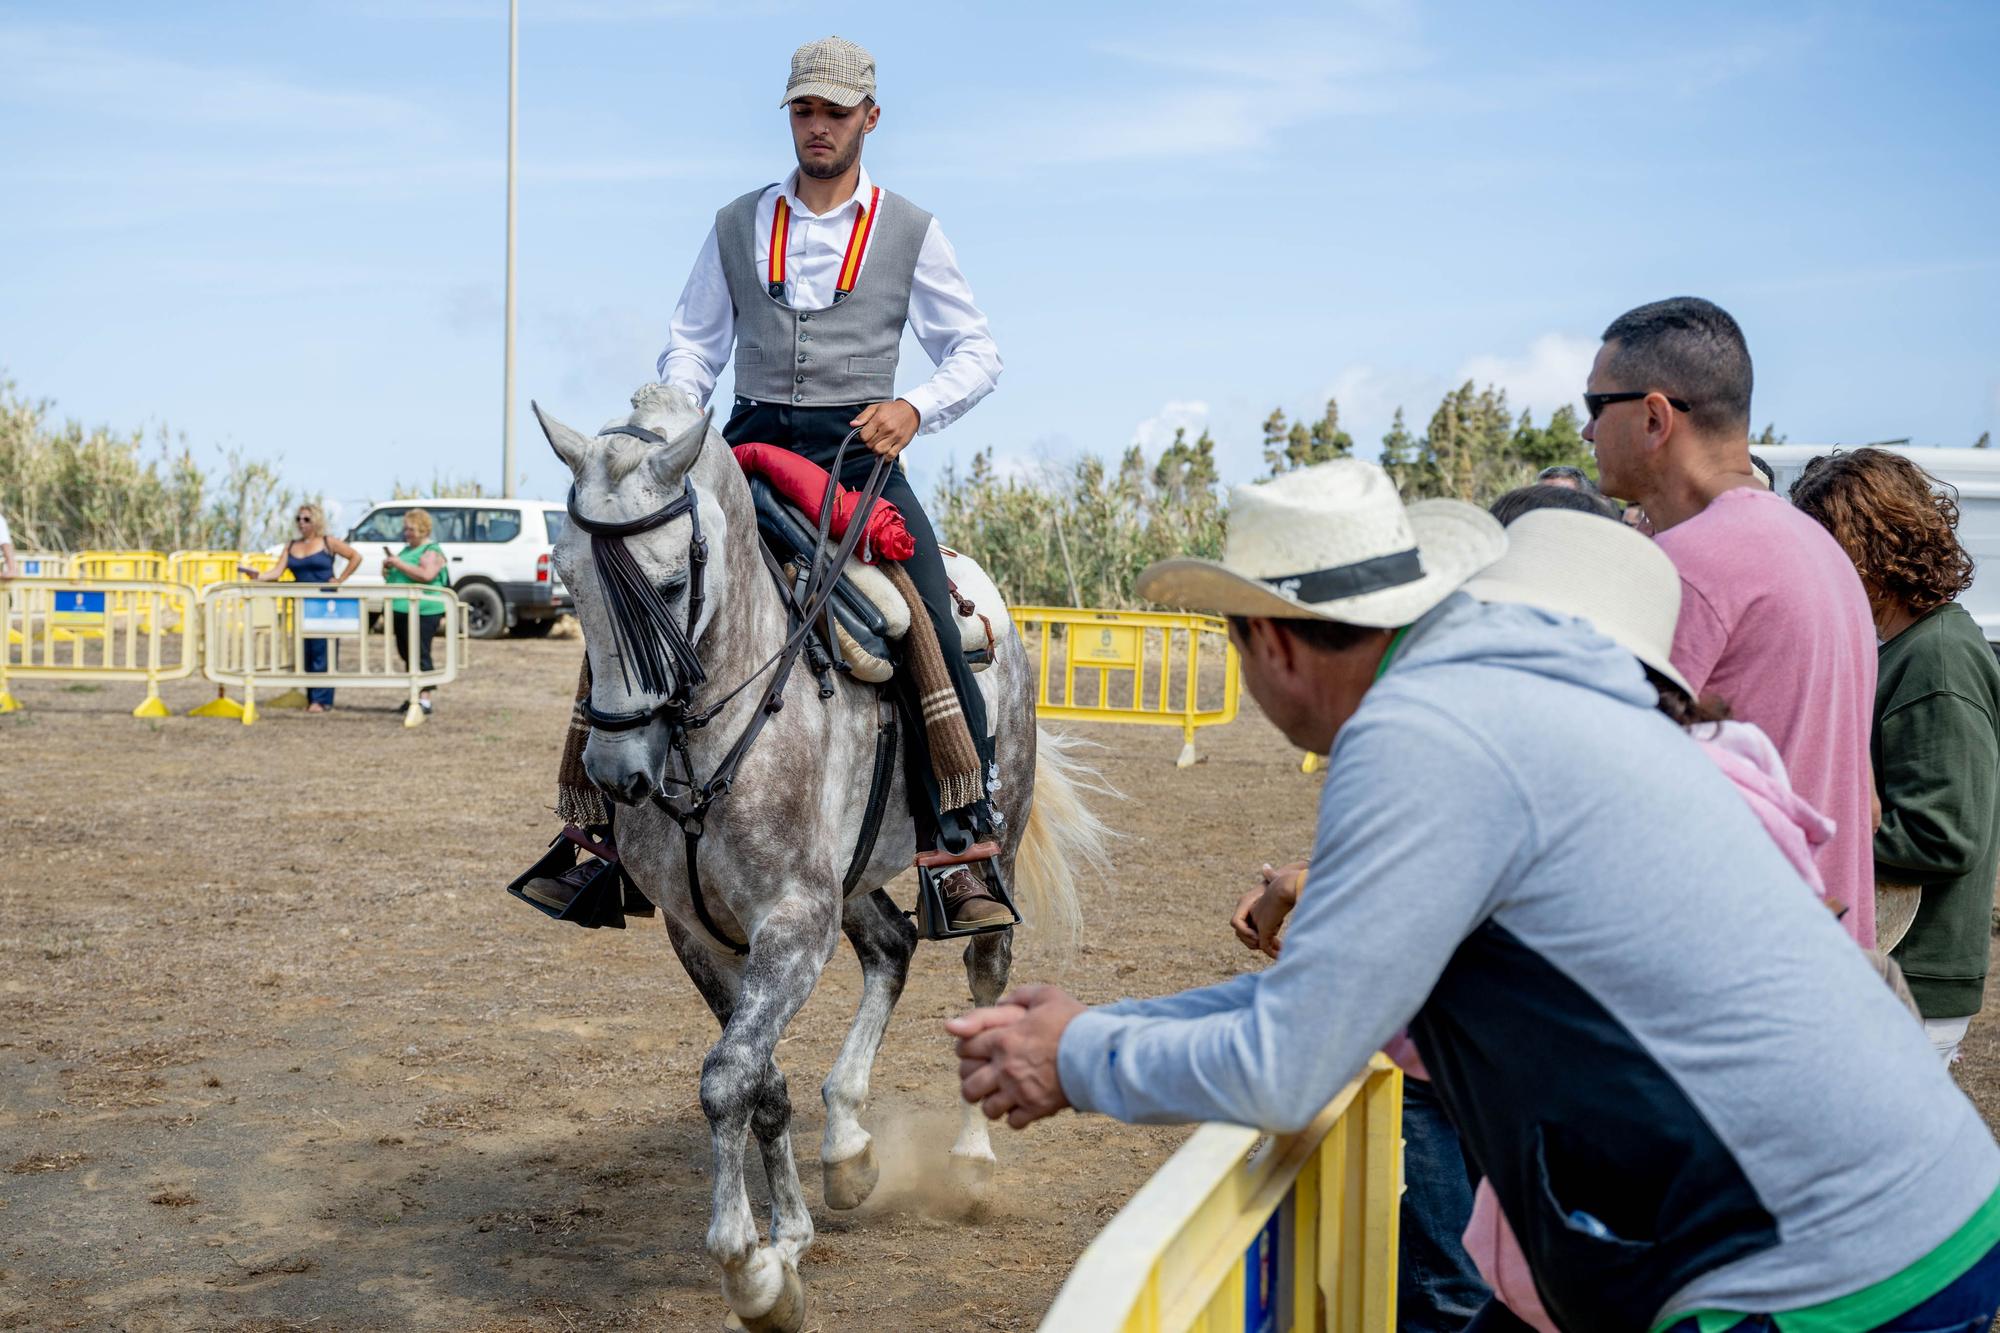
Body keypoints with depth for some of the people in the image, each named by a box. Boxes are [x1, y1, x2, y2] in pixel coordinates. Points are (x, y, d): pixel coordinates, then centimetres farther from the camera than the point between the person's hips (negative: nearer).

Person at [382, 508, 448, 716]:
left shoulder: (432, 551, -6)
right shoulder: (406, 550, 21)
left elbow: (426, 575, -24)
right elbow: (391, 579, 31)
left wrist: (399, 564, -18)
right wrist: (387, 568, 8)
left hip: (422, 612, -9)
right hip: (400, 611, 9)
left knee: (419, 655, -10)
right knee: (407, 654, 11)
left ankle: (424, 699, -10)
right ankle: (414, 696, 18)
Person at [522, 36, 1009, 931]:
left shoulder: (910, 232, 9)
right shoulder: (736, 226, 15)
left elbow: (976, 351, 8)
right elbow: (692, 346, 18)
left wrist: (916, 408, -12)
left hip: (859, 450, -2)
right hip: (750, 447, 2)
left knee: (929, 625, -23)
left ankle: (959, 851, -15)